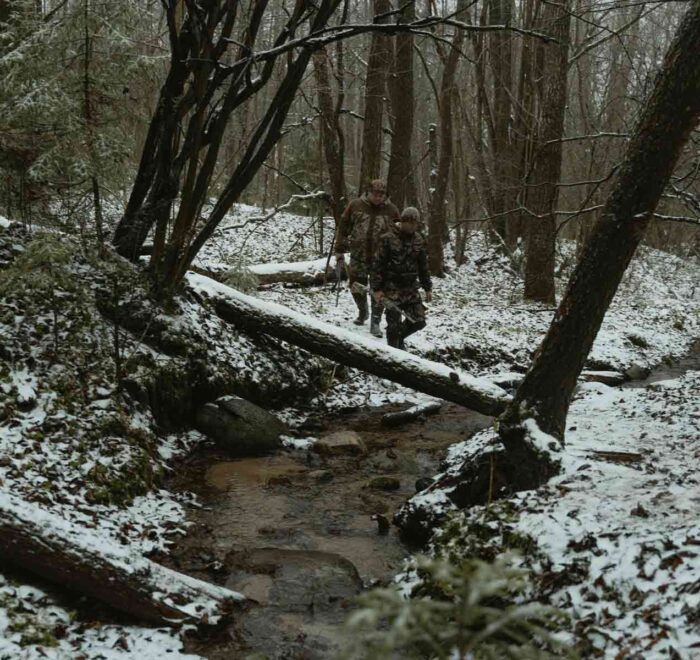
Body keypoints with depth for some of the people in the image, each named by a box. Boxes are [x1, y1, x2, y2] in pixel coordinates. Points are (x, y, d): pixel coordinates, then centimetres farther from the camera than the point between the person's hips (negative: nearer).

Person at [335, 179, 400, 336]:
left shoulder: (391, 210, -2)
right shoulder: (355, 205, -3)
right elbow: (343, 227, 4)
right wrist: (339, 250, 3)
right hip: (358, 256, 1)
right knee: (356, 286, 12)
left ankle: (375, 322, 6)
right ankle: (362, 311, 38)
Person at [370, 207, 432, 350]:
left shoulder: (419, 240, 7)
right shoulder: (389, 239, -10)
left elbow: (423, 266, 15)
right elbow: (378, 264, -8)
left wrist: (428, 288, 14)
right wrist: (377, 288, -11)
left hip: (411, 288, 5)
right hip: (392, 288, -5)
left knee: (419, 321, 2)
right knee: (394, 323, -5)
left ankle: (399, 337, 28)